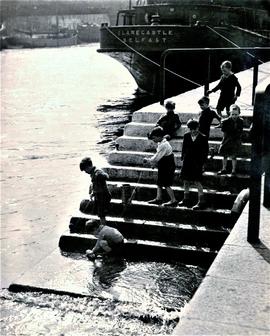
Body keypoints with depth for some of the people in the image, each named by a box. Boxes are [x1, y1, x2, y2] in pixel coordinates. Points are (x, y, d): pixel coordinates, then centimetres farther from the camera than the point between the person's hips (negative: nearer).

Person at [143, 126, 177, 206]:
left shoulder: (163, 145, -24)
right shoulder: (161, 143, 8)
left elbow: (156, 158, -23)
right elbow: (158, 156, 18)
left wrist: (147, 160, -9)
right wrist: (153, 162, 6)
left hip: (167, 168, -10)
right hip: (163, 167, 10)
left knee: (166, 185, -3)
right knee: (159, 183, 16)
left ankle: (173, 200, 4)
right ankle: (158, 198, 25)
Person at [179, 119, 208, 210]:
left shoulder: (203, 138, -6)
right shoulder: (186, 136, 4)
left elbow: (205, 152, -2)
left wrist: (202, 163, -6)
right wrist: (183, 156, 6)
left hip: (197, 163, -5)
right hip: (187, 162, 5)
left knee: (197, 182, -8)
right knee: (186, 181, 12)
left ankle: (201, 202, -2)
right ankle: (186, 200, 26)